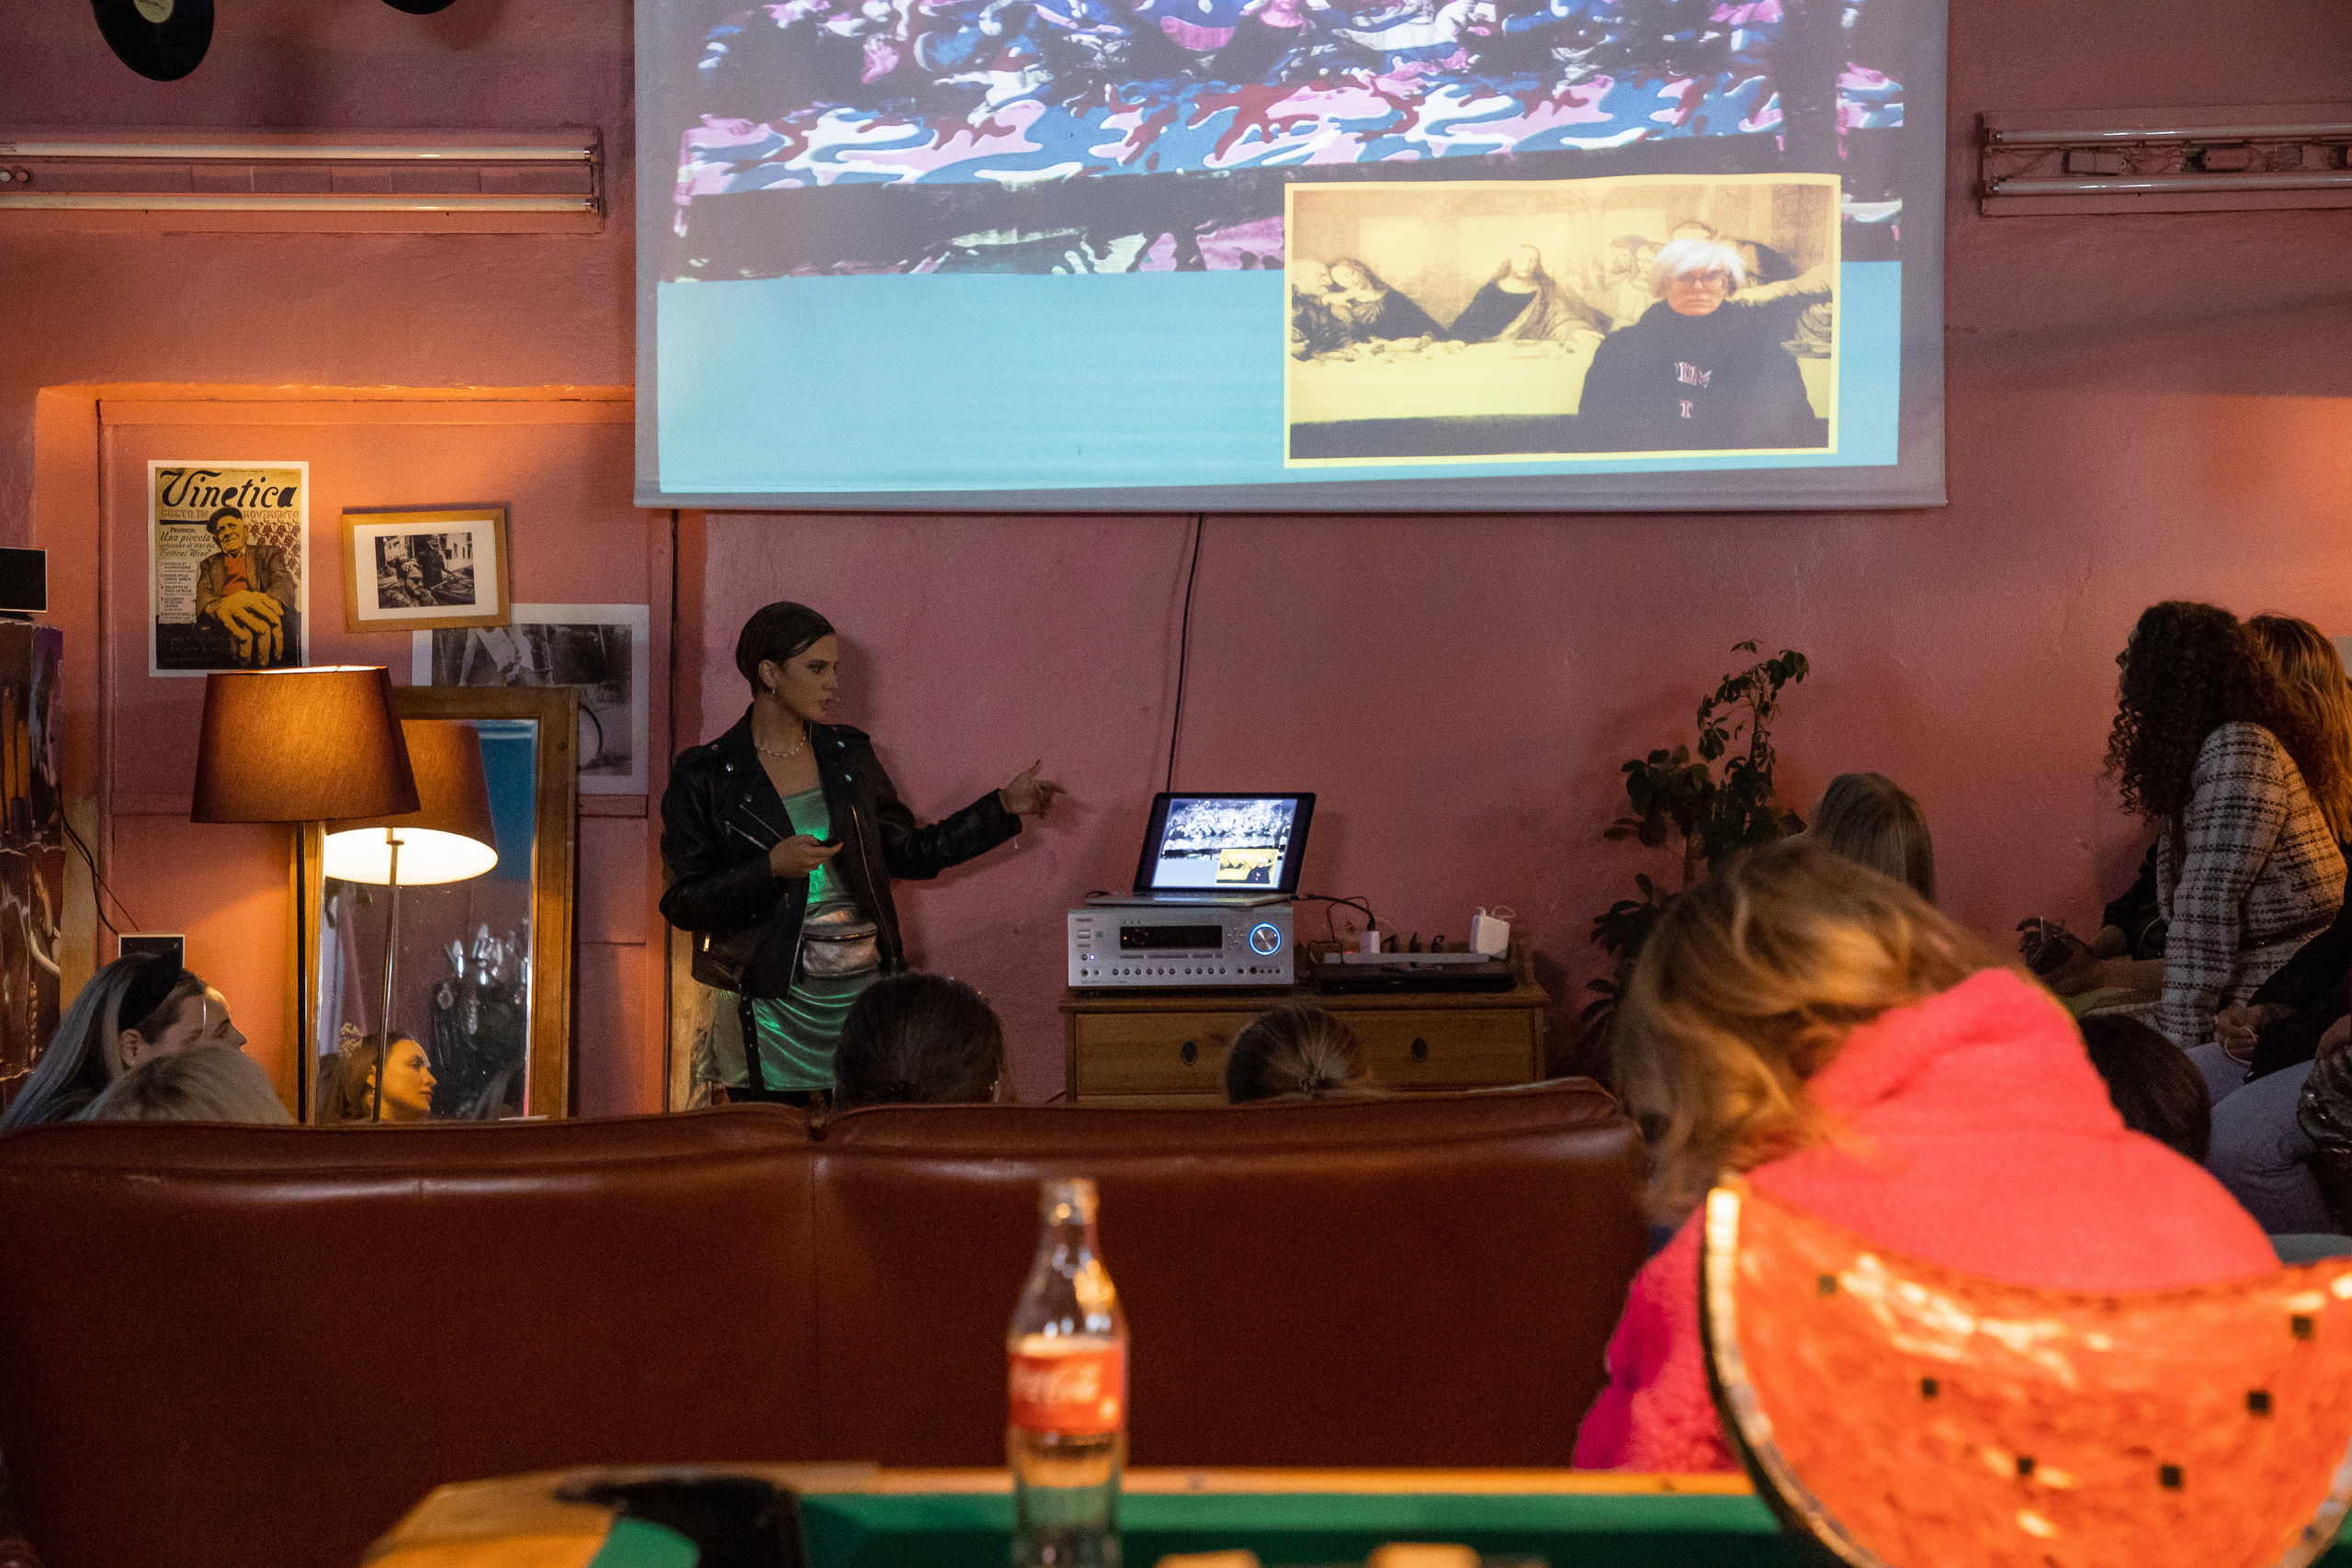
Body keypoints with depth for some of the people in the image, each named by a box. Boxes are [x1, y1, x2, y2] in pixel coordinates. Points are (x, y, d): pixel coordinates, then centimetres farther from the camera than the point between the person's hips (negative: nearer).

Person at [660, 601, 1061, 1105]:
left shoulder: (848, 755, 10)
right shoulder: (703, 776, -3)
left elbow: (909, 853, 16)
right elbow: (682, 904, -7)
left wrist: (1003, 806, 10)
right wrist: (771, 868, -19)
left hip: (865, 988, 4)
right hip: (773, 1002, -3)